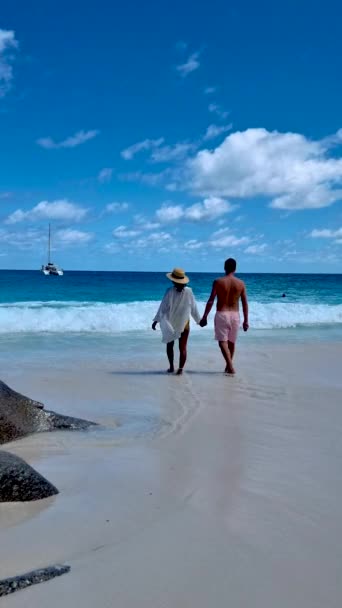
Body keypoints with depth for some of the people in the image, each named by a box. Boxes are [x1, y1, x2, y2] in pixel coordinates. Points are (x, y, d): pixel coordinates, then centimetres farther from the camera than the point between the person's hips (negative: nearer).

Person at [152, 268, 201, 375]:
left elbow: (163, 307, -11)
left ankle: (171, 367, 21)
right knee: (183, 347, 4)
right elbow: (194, 308, 2)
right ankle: (180, 369, -3)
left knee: (170, 346, 17)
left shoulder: (170, 291, -13)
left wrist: (156, 320, -5)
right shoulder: (188, 291, -6)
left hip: (170, 324, -1)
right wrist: (198, 320, 14)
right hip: (184, 324, 1)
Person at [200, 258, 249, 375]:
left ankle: (230, 366, -21)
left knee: (222, 341, -3)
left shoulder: (218, 282, -6)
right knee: (231, 342, 16)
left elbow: (211, 301, -8)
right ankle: (228, 367, 28)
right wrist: (246, 320, 11)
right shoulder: (241, 283, 1)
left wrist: (204, 317, -2)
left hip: (221, 314, -3)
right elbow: (245, 304, 3)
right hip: (235, 315, 3)